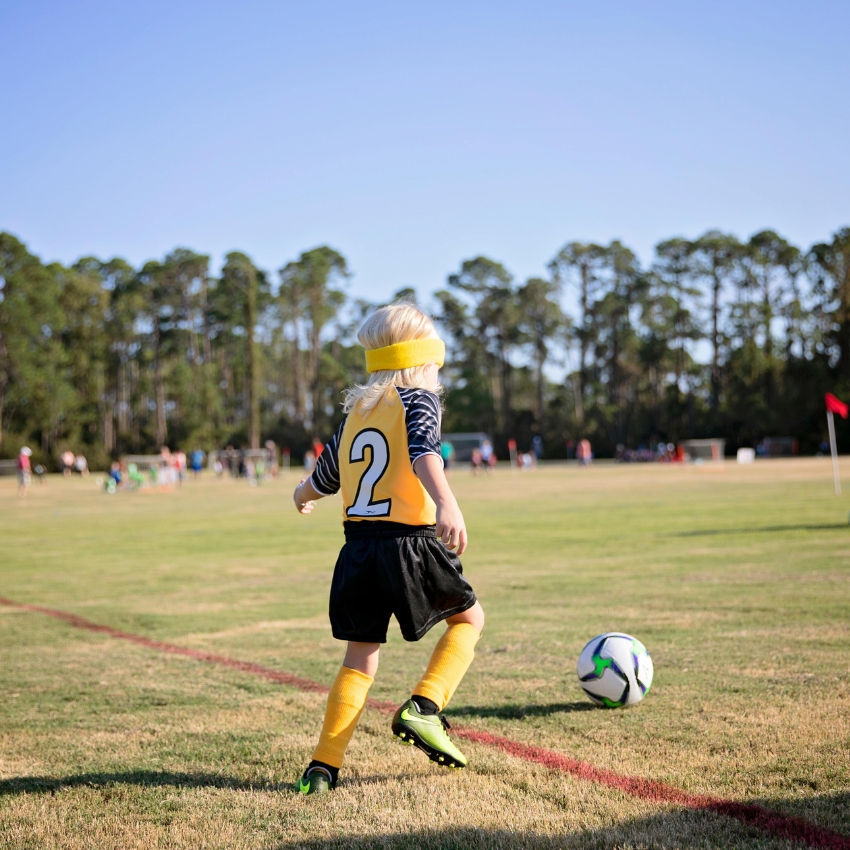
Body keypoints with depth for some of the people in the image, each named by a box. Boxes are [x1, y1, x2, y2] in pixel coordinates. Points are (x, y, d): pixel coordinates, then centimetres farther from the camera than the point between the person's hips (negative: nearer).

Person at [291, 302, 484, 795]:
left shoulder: (356, 411, 17)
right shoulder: (420, 401, 0)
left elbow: (325, 476, 29)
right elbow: (424, 452, -22)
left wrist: (304, 495, 52)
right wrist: (447, 504, -38)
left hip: (359, 548, 5)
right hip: (411, 544, -5)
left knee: (361, 656, 12)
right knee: (470, 617, 18)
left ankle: (324, 765, 5)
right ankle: (423, 708, 0)